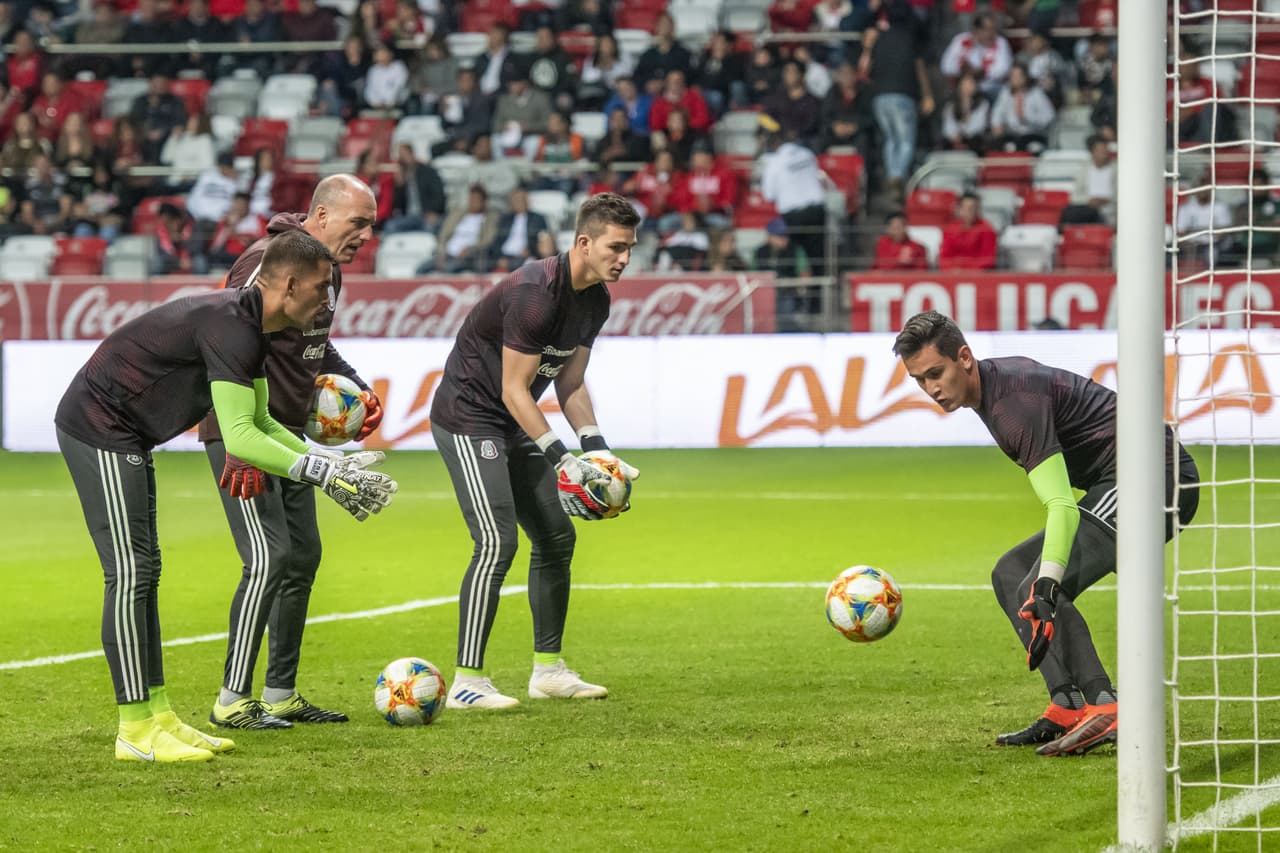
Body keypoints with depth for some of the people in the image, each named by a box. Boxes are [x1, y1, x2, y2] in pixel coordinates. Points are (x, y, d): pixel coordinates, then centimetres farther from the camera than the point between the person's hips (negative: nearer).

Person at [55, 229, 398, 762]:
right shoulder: (229, 326, -23)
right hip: (99, 427, -11)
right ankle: (136, 731, -7)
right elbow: (239, 437, -30)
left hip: (124, 434, 11)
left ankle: (158, 715, 14)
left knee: (143, 572, 11)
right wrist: (322, 472, -28)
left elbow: (260, 423, 15)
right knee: (129, 573, -10)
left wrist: (331, 467, 4)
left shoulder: (250, 325, 9)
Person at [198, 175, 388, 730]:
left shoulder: (328, 269, 10)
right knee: (269, 558, -15)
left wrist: (356, 387, 14)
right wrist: (239, 443, -29)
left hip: (288, 433, 10)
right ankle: (232, 701, -8)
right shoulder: (270, 262, -20)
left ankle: (281, 694, 21)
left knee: (303, 557, 11)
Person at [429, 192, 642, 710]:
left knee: (556, 538, 10)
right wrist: (561, 459, -26)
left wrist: (596, 448, -3)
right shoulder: (535, 293, -26)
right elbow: (514, 390, -24)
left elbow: (569, 382, 10)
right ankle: (466, 682, -16)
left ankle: (548, 670, 21)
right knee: (497, 543, -18)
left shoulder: (596, 299, 2)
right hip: (468, 418, -10)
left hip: (514, 427, 10)